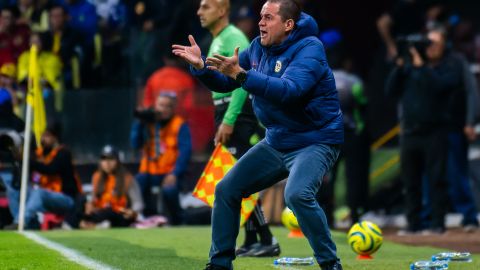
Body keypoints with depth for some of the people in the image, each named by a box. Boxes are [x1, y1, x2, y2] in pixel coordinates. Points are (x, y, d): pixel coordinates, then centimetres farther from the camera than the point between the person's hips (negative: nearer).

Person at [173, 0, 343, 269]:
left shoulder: (309, 49, -20)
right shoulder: (258, 47, 3)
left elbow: (289, 90, -36)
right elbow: (225, 82, 11)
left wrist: (241, 75, -42)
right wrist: (201, 66, -9)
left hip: (315, 142, -8)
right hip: (276, 143, 8)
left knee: (297, 194, -32)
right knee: (227, 189, 6)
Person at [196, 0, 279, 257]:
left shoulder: (233, 38, -13)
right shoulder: (217, 41, 19)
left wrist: (228, 121, -25)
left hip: (236, 114, -10)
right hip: (225, 112, 10)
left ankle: (267, 240, -12)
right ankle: (251, 241, 11)